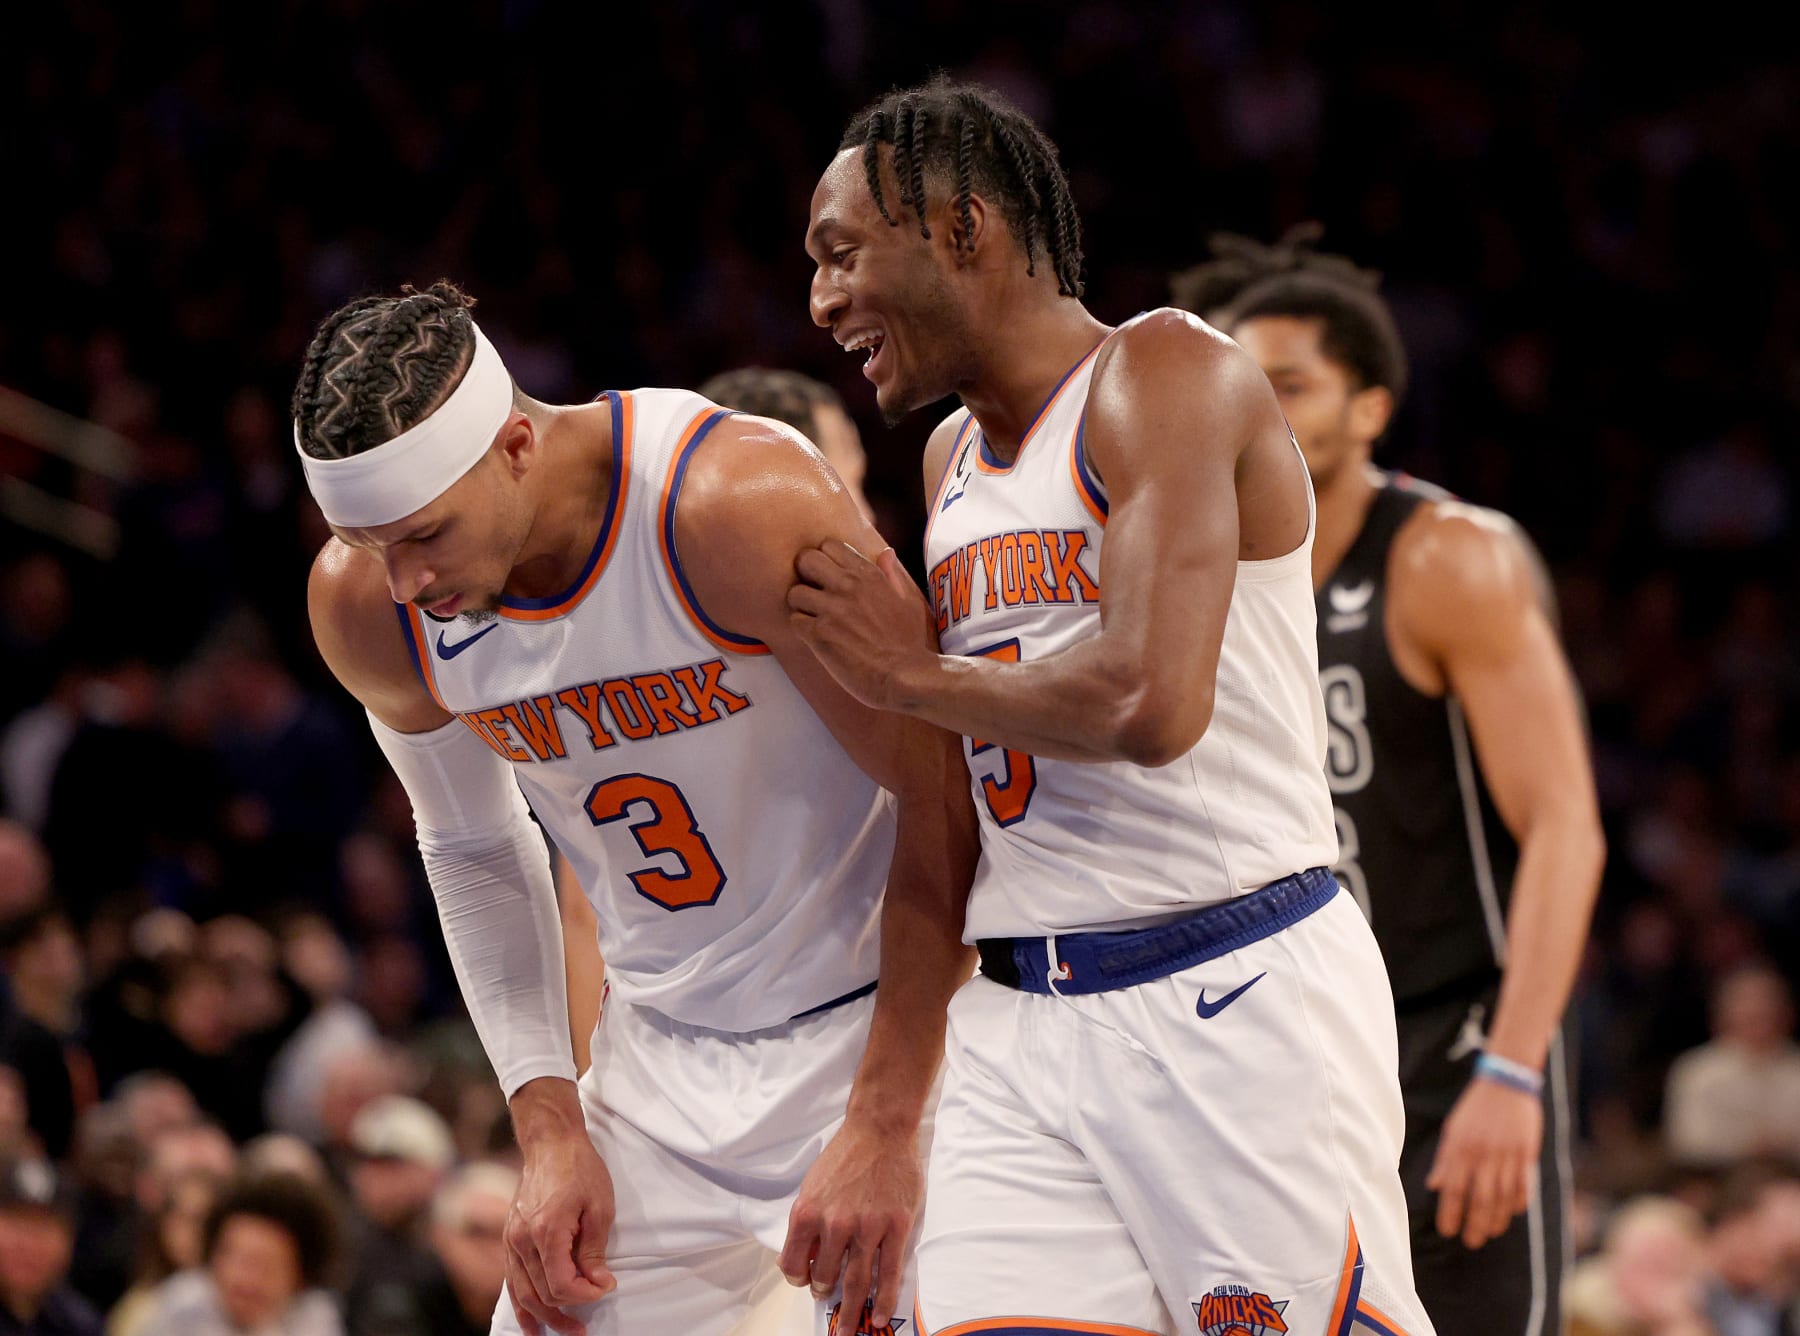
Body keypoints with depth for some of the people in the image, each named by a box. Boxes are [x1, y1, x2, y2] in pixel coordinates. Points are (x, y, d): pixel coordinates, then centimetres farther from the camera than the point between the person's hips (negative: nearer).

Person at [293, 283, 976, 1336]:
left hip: (886, 1019, -5)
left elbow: (942, 797, -20)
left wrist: (885, 1128, -22)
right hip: (666, 1046, 5)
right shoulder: (366, 602, -9)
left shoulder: (737, 504, -26)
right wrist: (551, 1127, 0)